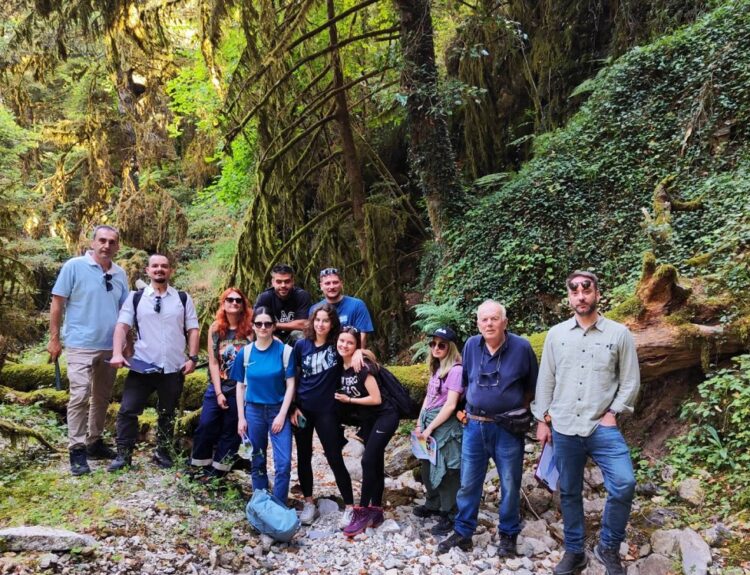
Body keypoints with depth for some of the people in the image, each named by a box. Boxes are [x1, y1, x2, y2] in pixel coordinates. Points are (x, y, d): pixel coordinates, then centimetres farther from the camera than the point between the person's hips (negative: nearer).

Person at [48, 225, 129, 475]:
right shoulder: (74, 266, -7)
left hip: (110, 346, 5)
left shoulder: (120, 274, 6)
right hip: (81, 345, -5)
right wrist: (54, 338, -6)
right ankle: (77, 450, 1)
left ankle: (94, 442, 27)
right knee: (80, 397, -8)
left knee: (102, 398, 14)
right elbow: (57, 303, -5)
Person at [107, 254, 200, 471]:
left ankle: (163, 452, 26)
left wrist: (193, 357, -5)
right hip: (142, 366, 0)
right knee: (128, 410, -2)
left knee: (167, 413, 12)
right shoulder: (135, 298, 5)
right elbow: (122, 326, -2)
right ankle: (123, 455, 10)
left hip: (173, 368, 1)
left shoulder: (183, 298, 7)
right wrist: (117, 353, -16)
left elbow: (193, 330, 5)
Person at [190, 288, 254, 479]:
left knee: (230, 431, 6)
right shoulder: (215, 328, 1)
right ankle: (199, 466, 16)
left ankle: (218, 470, 19)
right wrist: (219, 392, -6)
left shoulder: (250, 329, -5)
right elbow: (213, 362, -1)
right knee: (205, 427, -2)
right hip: (217, 388, 2)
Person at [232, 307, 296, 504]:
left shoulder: (285, 351, -7)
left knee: (283, 463, -8)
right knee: (257, 463, 12)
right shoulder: (245, 353, 0)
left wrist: (282, 415, -11)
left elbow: (290, 385, -6)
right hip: (253, 411, 2)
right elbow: (240, 386, 5)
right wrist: (241, 417, 1)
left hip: (278, 410, -2)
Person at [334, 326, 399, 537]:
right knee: (375, 464, 12)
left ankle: (363, 512, -4)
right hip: (367, 420, 8)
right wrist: (341, 399, -4)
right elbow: (342, 394, 15)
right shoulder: (341, 367, 1)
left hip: (384, 417, -8)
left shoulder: (362, 366, -21)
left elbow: (376, 398, -22)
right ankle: (376, 510, 19)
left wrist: (348, 400, -16)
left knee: (368, 461, -12)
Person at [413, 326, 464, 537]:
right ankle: (433, 505, 39)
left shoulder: (455, 370, -17)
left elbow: (450, 405, -20)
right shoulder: (436, 368, 11)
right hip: (429, 423, 9)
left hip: (445, 426, -9)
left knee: (447, 471, 2)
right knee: (429, 468, 20)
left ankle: (450, 516, 15)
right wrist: (420, 423, 8)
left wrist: (430, 428, -16)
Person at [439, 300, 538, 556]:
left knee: (510, 484, 8)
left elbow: (532, 385, 3)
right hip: (474, 425, 3)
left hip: (507, 427, -3)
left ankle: (508, 535, 26)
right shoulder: (471, 345, 0)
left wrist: (519, 411, 4)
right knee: (468, 482, 10)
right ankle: (462, 532, 24)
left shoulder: (521, 347, -9)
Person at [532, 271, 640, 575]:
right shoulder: (556, 334, 5)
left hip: (602, 428, -2)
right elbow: (545, 380, 9)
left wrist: (612, 413, -5)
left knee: (624, 484, -17)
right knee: (569, 493, 11)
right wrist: (542, 419, 7)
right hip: (563, 429, 2)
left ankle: (608, 547, 6)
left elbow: (630, 381, 4)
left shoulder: (619, 334, 0)